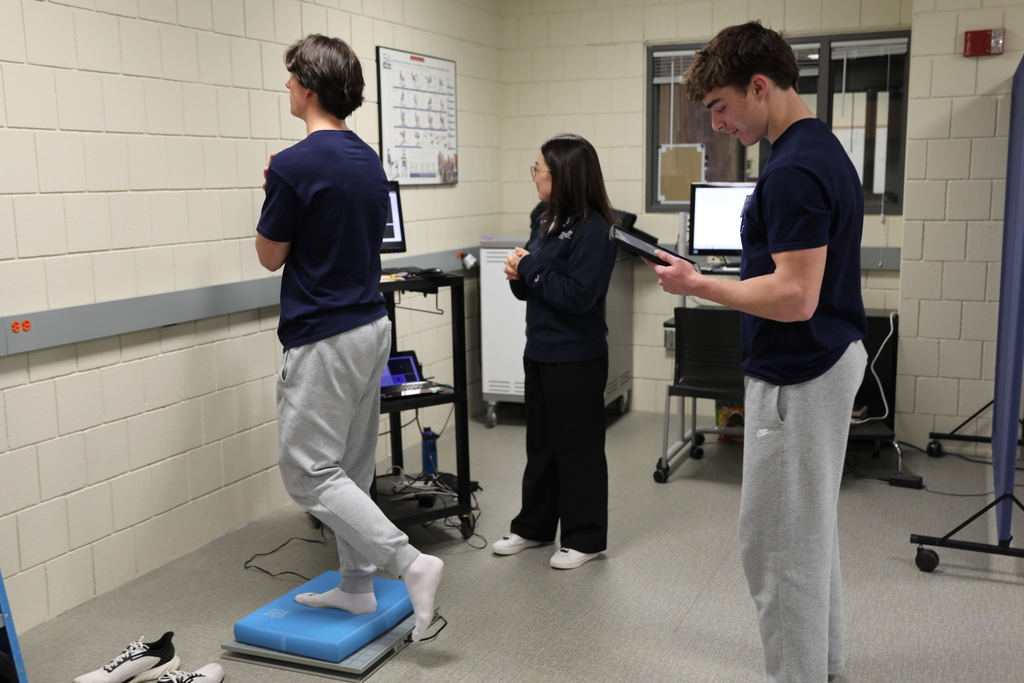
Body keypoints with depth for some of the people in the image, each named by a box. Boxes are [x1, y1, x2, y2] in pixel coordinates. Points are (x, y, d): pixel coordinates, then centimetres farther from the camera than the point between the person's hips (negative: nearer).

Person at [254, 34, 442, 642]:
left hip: (323, 339, -9)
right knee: (351, 468, 15)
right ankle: (356, 587, 24)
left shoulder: (294, 166, -17)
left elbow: (271, 256, -5)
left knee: (310, 472, -1)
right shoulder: (369, 161, 9)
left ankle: (411, 563, -9)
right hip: (372, 325, 9)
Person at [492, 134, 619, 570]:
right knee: (540, 441, 18)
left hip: (576, 358, -9)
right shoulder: (546, 222, 10)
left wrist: (530, 268, -17)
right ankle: (533, 527, 31)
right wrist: (518, 277, -5)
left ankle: (585, 538, 18)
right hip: (540, 351, 9)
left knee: (578, 446, 3)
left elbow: (578, 295, -24)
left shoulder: (592, 229, -17)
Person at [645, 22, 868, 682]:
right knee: (811, 530, 21)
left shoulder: (793, 170, -23)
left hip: (797, 377, -11)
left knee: (775, 542, 2)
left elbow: (794, 296, -27)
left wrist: (698, 285, -16)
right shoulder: (825, 149, 10)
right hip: (831, 358, 11)